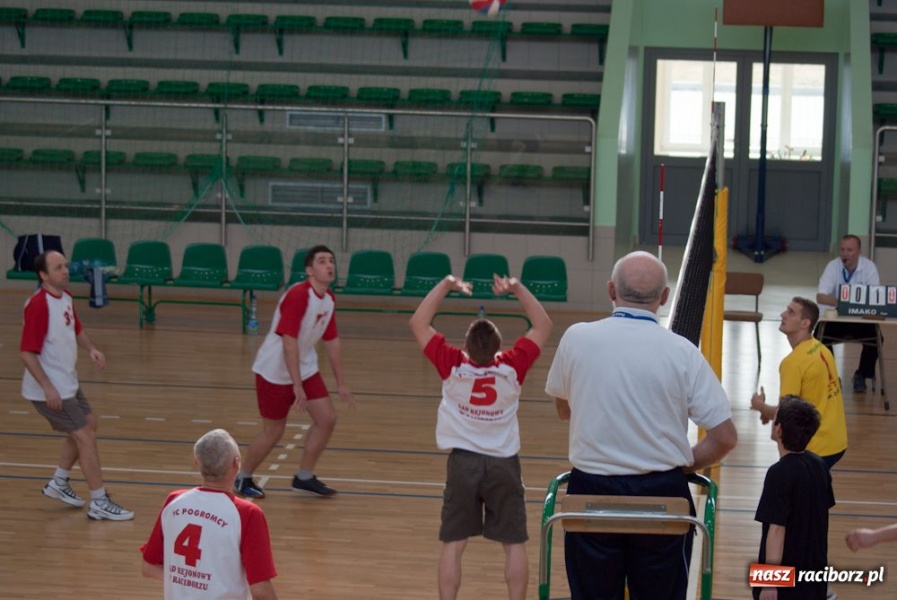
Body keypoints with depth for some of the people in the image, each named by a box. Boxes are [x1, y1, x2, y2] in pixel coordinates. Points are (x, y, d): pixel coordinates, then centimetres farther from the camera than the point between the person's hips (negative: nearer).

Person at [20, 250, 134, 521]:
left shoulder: (65, 297, 4)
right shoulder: (39, 305, -23)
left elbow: (76, 329, 21)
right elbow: (27, 352, -24)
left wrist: (91, 348, 1)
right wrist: (48, 388, -28)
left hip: (68, 382, 10)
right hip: (50, 389, -10)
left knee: (88, 424, 22)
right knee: (85, 437, -7)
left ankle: (58, 483, 34)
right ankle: (99, 504, 1)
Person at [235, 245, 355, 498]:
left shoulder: (329, 300, 1)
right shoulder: (298, 295, -25)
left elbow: (331, 342, 12)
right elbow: (289, 342, -28)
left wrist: (341, 383, 15)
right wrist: (297, 385, -29)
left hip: (305, 368, 8)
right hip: (275, 371, -8)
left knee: (327, 419, 0)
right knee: (273, 431, 1)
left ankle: (304, 477, 15)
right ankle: (243, 480, 23)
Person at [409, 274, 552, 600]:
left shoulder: (453, 366, -14)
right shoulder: (513, 367, -13)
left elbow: (418, 323, -5)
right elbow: (543, 326, 0)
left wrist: (445, 285, -7)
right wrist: (518, 289, -5)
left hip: (463, 462, 0)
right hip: (504, 463, 0)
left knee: (453, 544, 4)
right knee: (514, 544, 8)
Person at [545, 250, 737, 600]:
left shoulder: (576, 339, -5)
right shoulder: (682, 352, -8)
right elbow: (724, 437, -6)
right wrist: (682, 466, 9)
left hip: (592, 492, 1)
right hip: (662, 494, -1)